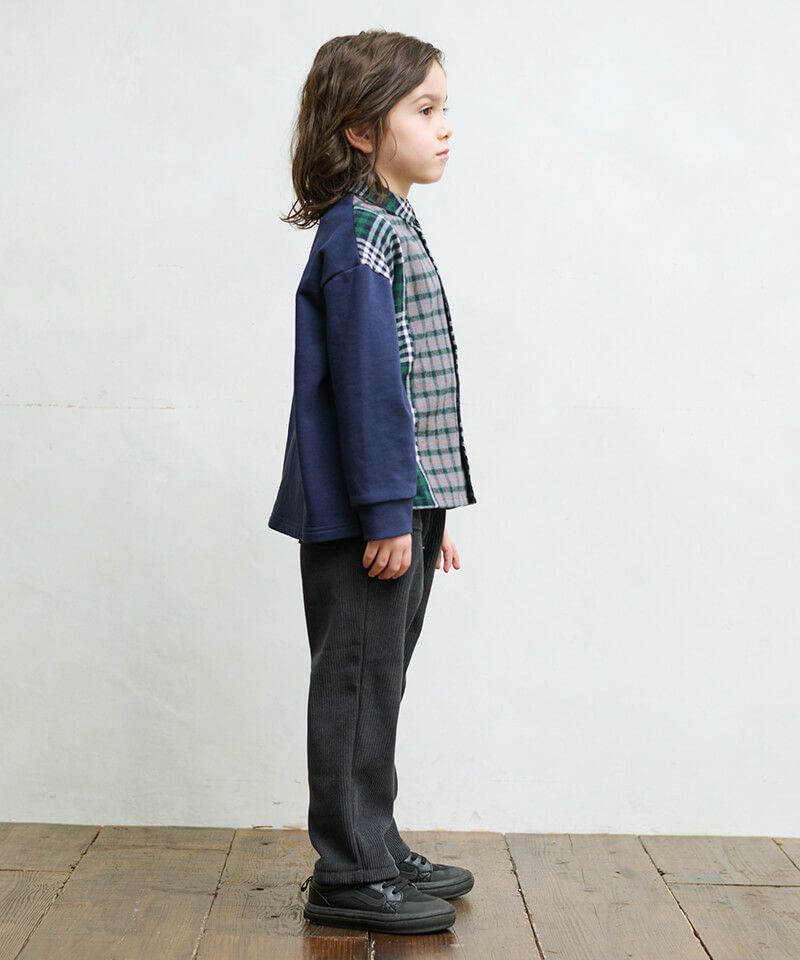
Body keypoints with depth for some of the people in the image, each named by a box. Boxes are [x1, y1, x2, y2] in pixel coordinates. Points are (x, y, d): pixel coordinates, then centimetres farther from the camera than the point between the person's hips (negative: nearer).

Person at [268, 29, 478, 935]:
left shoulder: (392, 227, 16)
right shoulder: (358, 233, -14)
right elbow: (366, 382, -21)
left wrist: (432, 505, 17)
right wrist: (387, 512, -22)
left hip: (401, 507, 10)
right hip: (360, 513, -10)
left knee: (377, 683, 16)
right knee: (358, 683, -1)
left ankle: (377, 850, 28)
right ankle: (349, 876, 10)